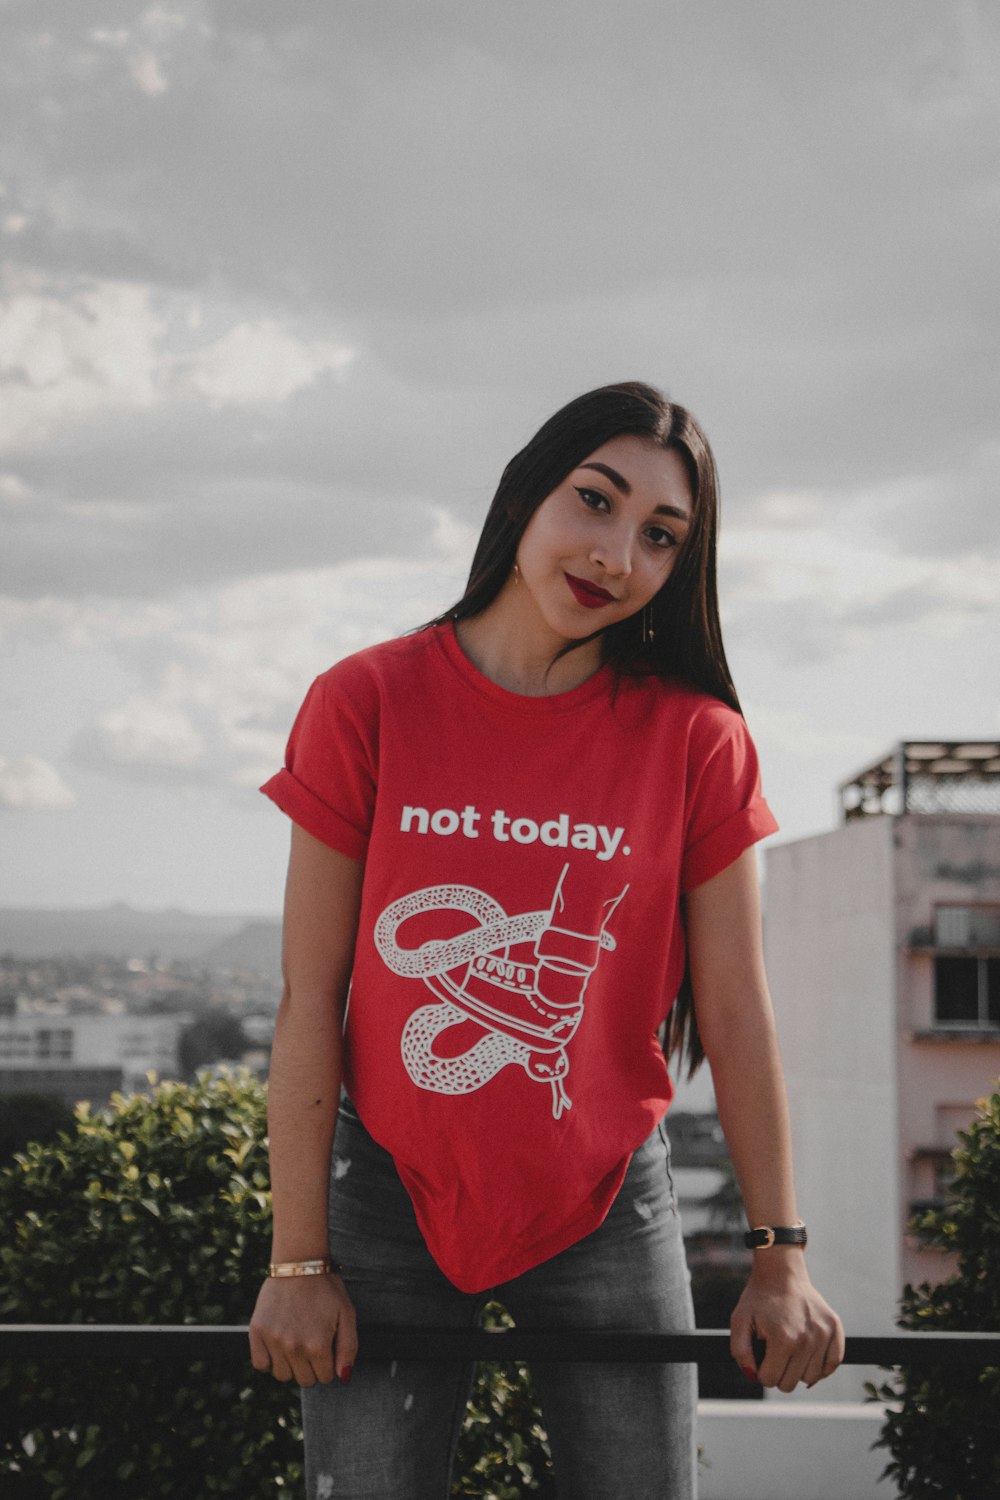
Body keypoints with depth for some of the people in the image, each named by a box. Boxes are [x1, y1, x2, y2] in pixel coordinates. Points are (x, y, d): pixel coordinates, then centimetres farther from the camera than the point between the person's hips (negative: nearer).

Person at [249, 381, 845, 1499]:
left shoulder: (695, 739, -5)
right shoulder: (366, 705, -7)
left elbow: (736, 1015, -1)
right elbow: (309, 998, -6)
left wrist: (780, 1261, -1)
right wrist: (298, 1260, -7)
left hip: (604, 1207, 1)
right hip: (391, 1197, -1)